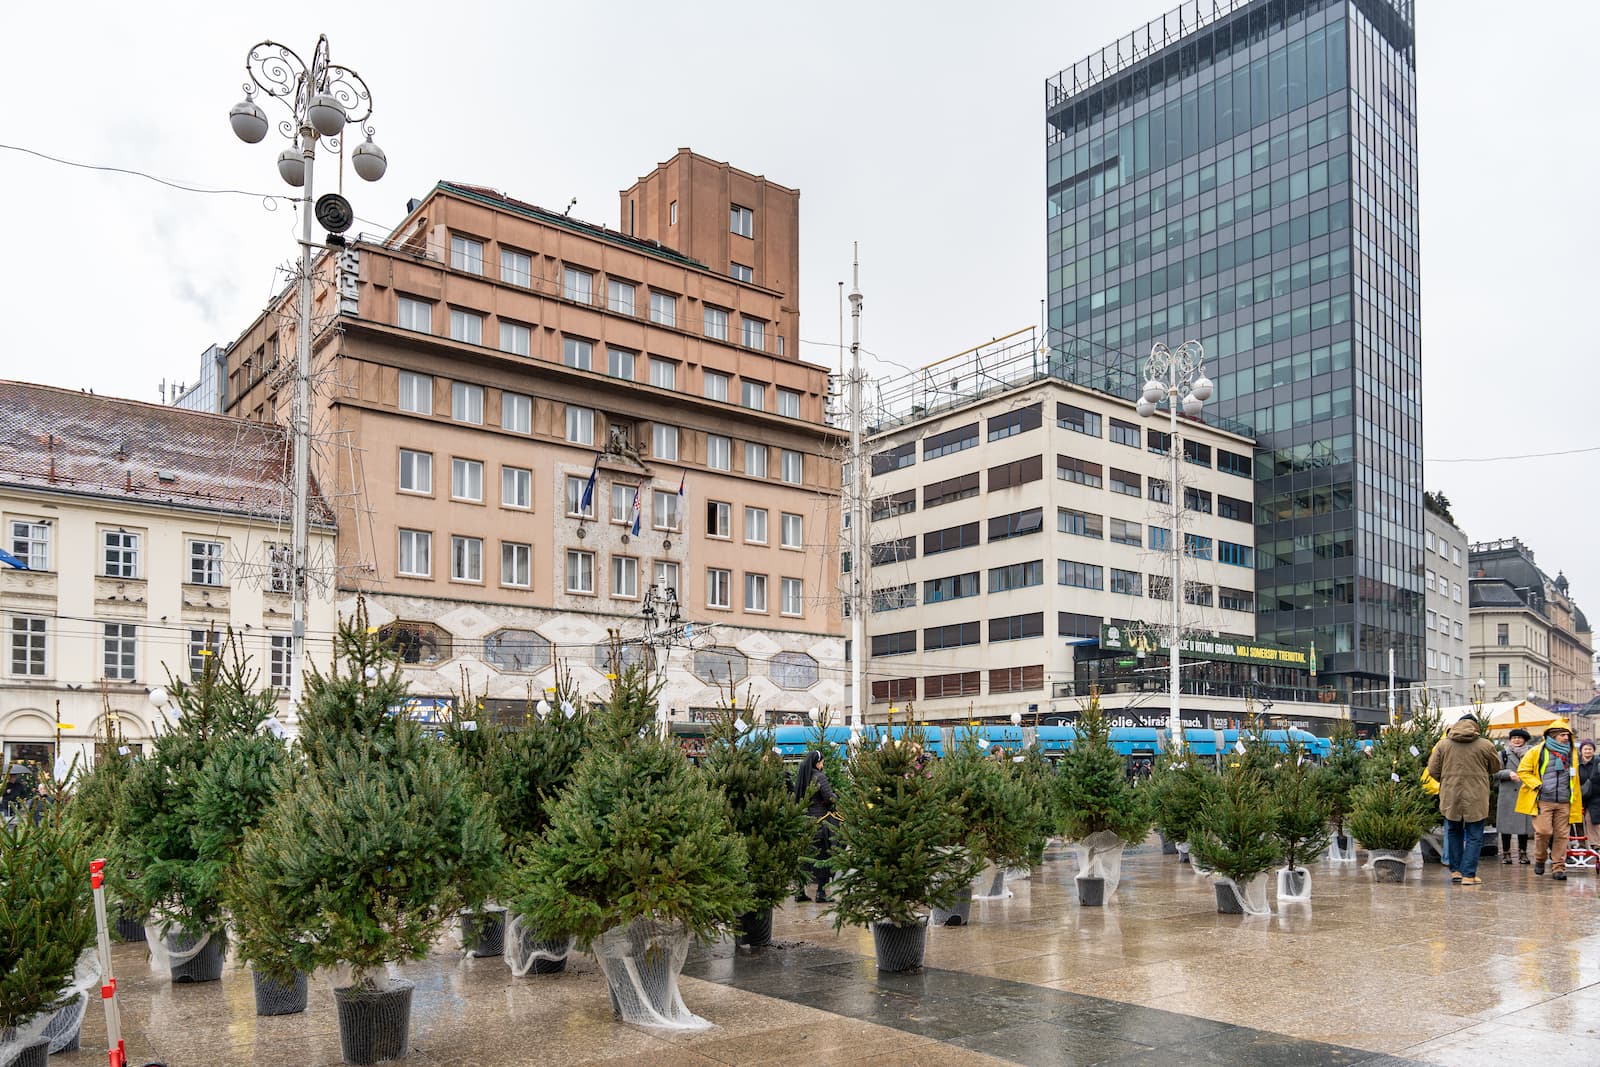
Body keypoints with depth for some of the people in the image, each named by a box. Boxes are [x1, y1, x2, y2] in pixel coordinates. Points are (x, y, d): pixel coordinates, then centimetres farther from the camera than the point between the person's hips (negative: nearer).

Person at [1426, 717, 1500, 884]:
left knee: (1453, 832, 19)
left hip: (1450, 796, 2)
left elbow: (1433, 770, 2)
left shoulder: (1443, 744, 0)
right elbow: (1495, 768, 9)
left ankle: (1455, 870, 21)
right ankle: (1468, 875, 2)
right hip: (1476, 797, -2)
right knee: (1474, 836, 6)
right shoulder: (1485, 745, -5)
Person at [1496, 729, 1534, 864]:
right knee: (1507, 824, -1)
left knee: (1524, 822, 2)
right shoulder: (1503, 755, 7)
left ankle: (1522, 853, 13)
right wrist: (1508, 774, -14)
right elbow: (1495, 774, 2)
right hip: (1507, 795, -2)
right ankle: (1506, 853, 7)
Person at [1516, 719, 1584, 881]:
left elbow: (1574, 780, 22)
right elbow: (1522, 771, 4)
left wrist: (1577, 804, 17)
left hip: (1564, 803, 4)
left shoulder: (1570, 754, 14)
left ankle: (1558, 867, 9)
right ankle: (1539, 860, 15)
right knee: (1544, 831, -9)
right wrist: (1537, 785, -8)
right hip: (1543, 801, -4)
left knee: (1561, 835, 2)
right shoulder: (1537, 751, 1)